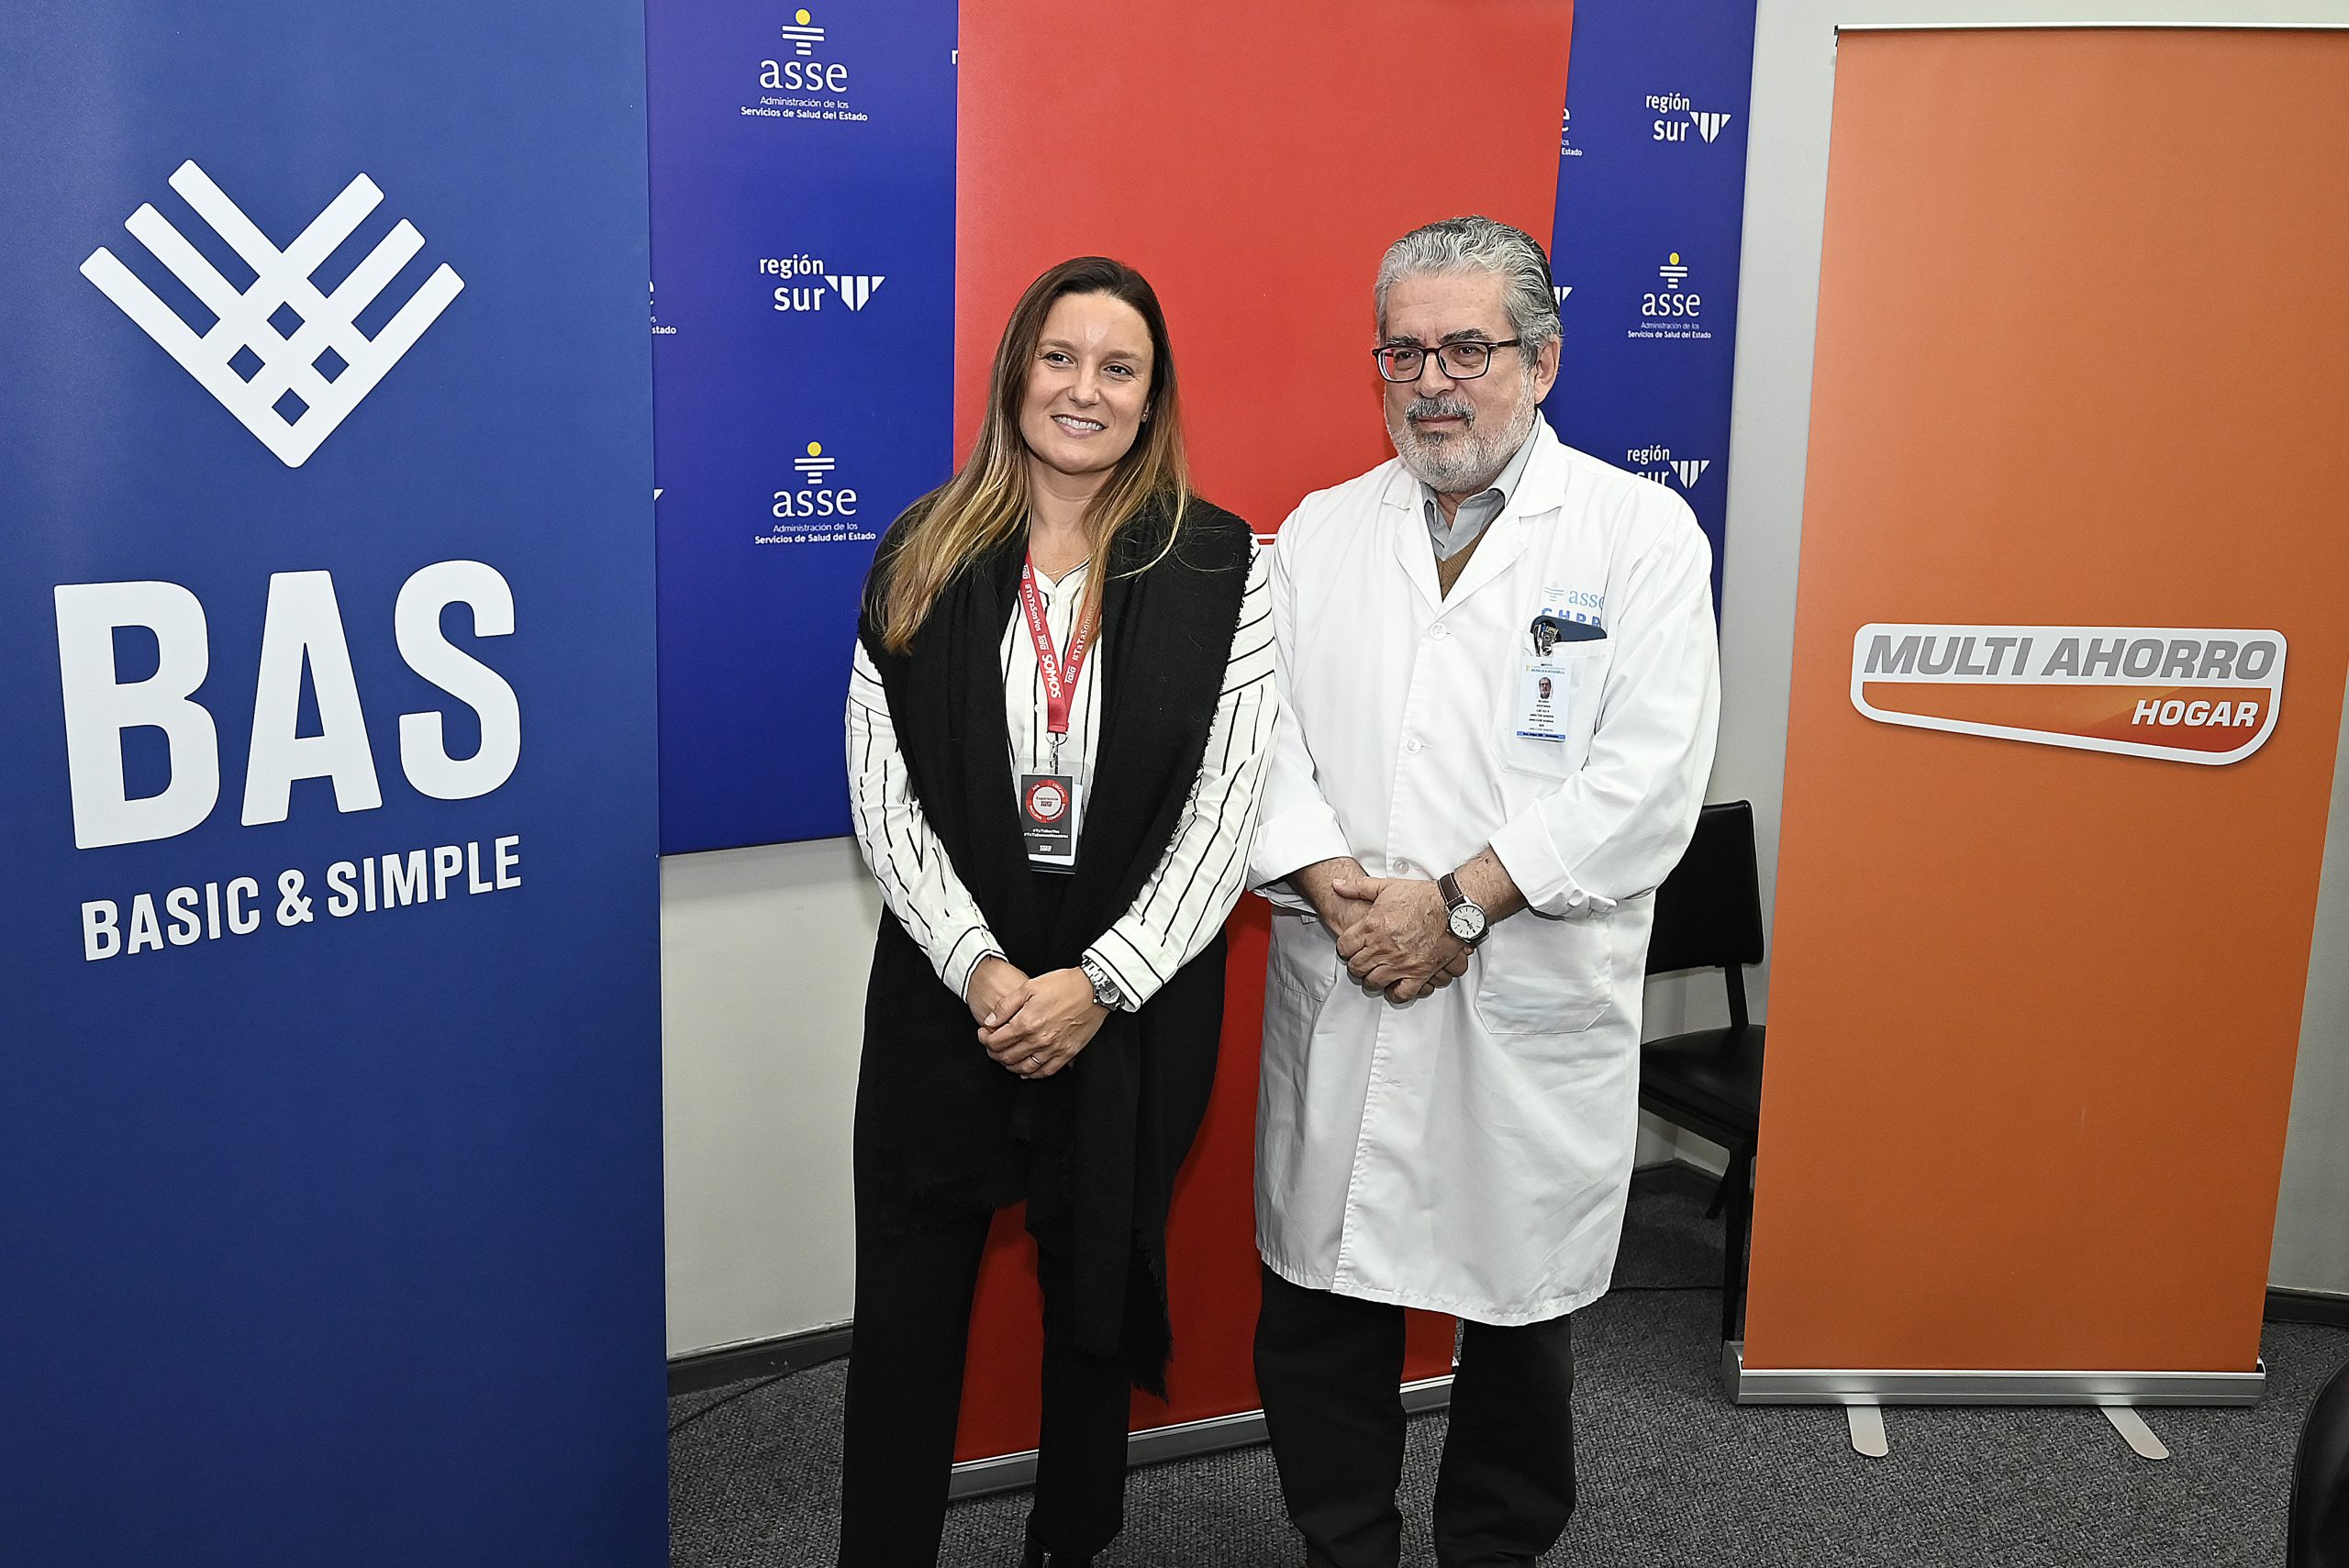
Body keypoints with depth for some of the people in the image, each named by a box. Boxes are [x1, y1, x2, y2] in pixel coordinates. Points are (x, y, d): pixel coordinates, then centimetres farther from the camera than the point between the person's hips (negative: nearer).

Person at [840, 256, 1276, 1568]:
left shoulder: (1220, 563, -3)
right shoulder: (925, 557, 1)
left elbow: (1232, 799, -7)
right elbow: (883, 793, -2)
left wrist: (1098, 982, -14)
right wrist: (979, 967, -14)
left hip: (1137, 1000, 0)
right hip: (946, 991, 1)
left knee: (1099, 1294, 15)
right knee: (908, 1309, 8)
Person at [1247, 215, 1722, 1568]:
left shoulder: (1642, 532, -2)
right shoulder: (1320, 531, 10)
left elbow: (1650, 778, -11)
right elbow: (1261, 736, 4)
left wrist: (1457, 902, -16)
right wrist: (1338, 891, -12)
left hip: (1533, 1014, -2)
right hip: (1338, 1004, 3)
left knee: (1522, 1326, 12)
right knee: (1317, 1321, 11)